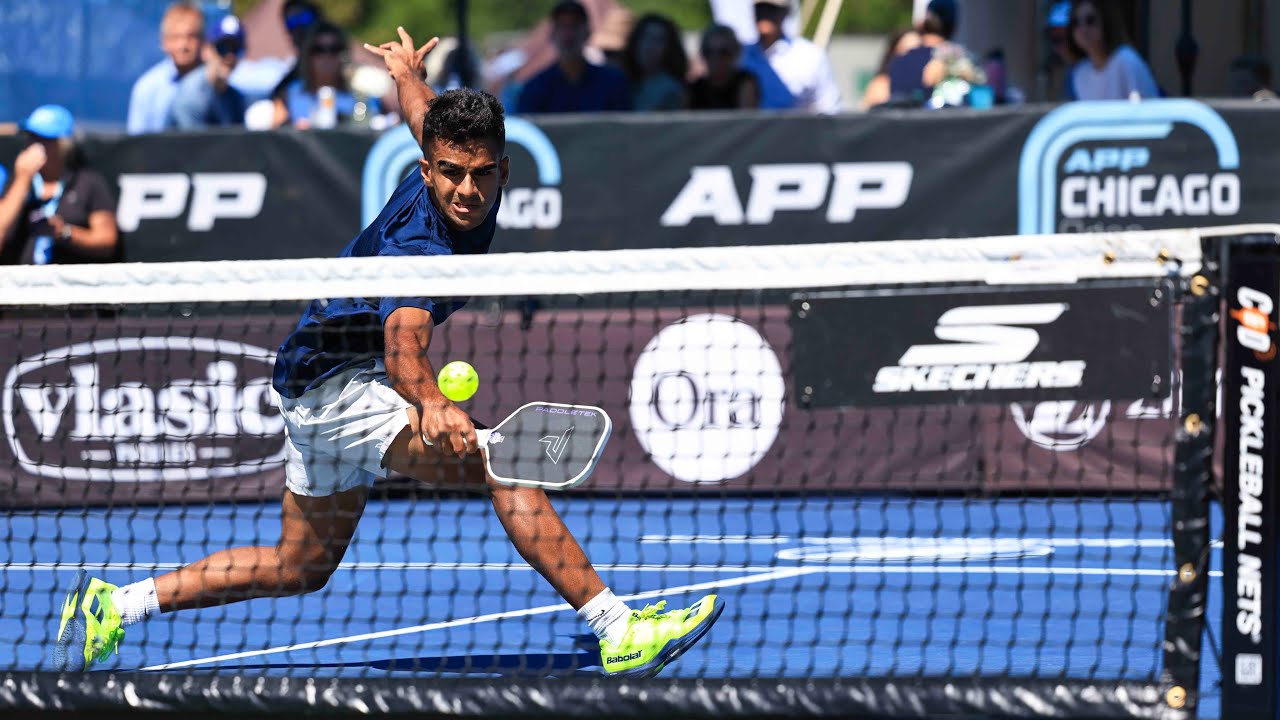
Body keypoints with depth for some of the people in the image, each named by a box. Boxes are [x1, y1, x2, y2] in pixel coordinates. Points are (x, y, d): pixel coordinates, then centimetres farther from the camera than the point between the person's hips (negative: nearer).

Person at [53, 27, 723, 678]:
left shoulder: (475, 192, -7)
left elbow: (423, 111, 16)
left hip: (325, 379, 10)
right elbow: (404, 338, -50)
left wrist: (407, 73, 37)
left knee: (301, 566, 20)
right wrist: (431, 402, -70)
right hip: (336, 384, -10)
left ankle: (113, 606, 25)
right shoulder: (418, 246, -32)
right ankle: (618, 632, -29)